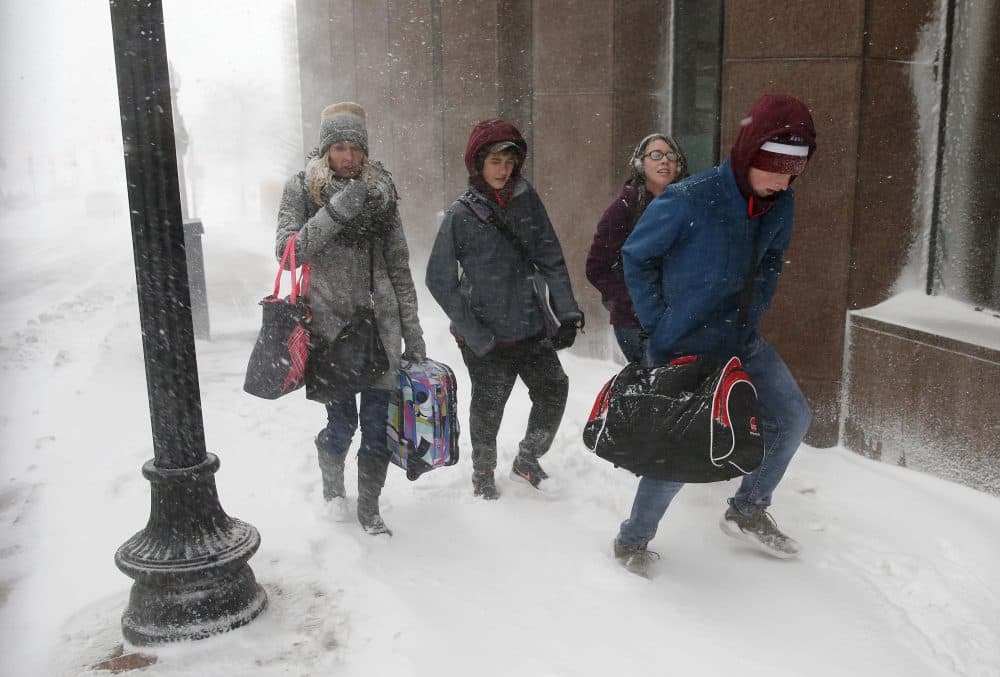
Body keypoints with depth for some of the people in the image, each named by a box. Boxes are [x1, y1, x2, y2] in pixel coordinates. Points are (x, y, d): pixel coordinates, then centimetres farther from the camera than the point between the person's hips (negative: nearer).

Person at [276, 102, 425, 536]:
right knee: (342, 423, -2)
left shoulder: (380, 189, 9)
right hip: (329, 322, -2)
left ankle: (369, 509, 22)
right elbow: (288, 250, -10)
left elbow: (399, 266, 10)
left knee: (377, 427, 3)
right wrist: (336, 211, -20)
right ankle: (332, 480, 32)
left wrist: (412, 330, 8)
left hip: (380, 322, 3)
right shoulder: (301, 188, 2)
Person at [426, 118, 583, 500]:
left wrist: (567, 313, -7)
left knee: (554, 390, 6)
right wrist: (474, 334, -14)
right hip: (486, 337, -3)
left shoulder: (527, 200, 2)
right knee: (488, 408, 10)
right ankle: (483, 473, 37)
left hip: (531, 328, 3)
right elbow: (440, 280, -8)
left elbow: (552, 260, 4)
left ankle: (527, 460, 32)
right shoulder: (461, 214, -8)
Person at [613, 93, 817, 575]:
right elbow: (636, 257, -11)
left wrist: (753, 313, 5)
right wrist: (658, 324, -11)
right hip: (679, 348, -6)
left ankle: (748, 511, 27)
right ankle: (632, 540, 21)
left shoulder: (780, 203, -5)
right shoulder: (689, 201, -25)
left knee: (793, 417, 6)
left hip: (738, 339, 7)